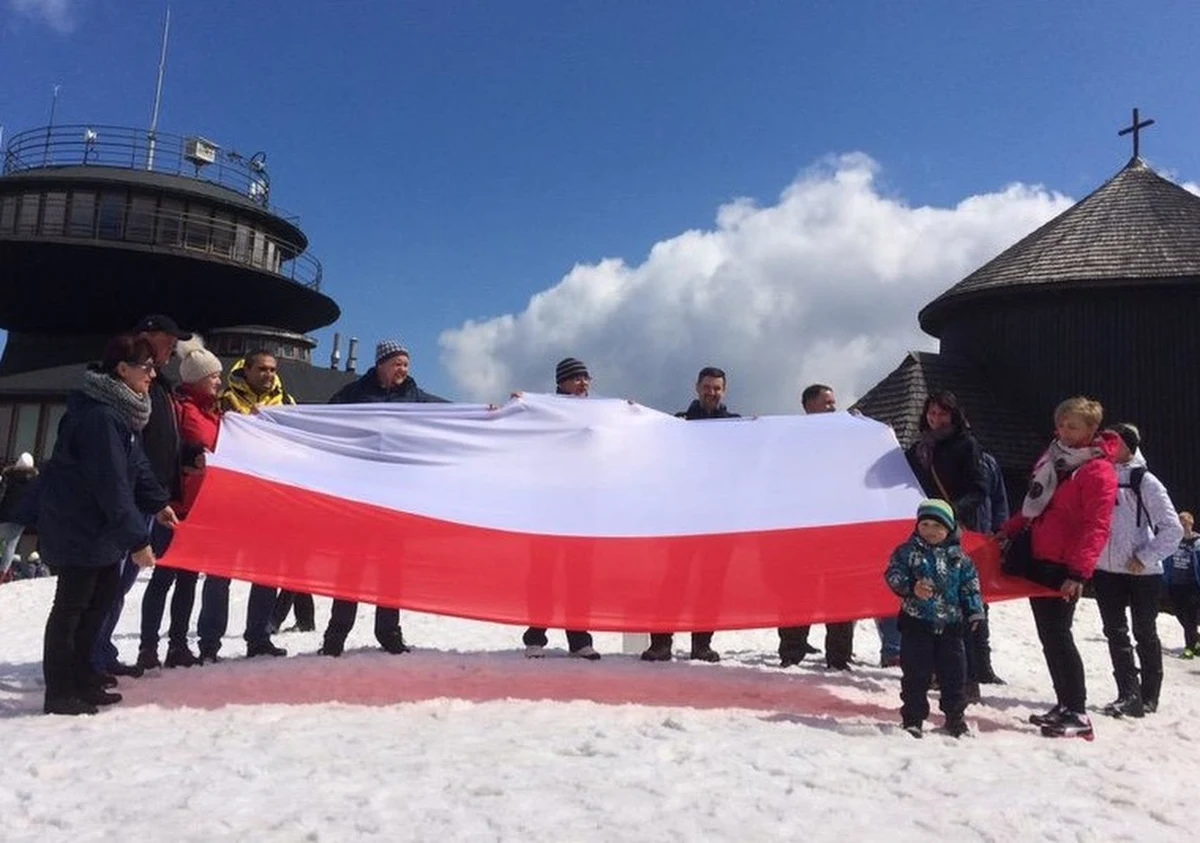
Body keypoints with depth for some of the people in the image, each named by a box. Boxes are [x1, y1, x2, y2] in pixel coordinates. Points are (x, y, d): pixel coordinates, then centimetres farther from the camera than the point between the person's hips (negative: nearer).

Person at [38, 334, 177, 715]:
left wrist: (157, 503, 8)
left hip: (98, 524, 10)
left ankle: (81, 677, 26)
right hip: (77, 525, -10)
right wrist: (136, 539, -27)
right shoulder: (99, 416, -26)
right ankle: (60, 693, 10)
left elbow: (136, 464, 14)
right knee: (72, 604, -1)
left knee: (102, 596, 14)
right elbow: (112, 485, -28)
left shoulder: (121, 410, 7)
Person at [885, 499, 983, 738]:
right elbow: (894, 575, -8)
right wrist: (912, 588, -25)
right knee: (915, 673, 1)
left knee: (954, 671, 9)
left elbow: (970, 585, 9)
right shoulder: (907, 552, -3)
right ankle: (913, 718, 11)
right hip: (917, 622, -2)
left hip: (950, 623, 3)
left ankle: (955, 717, 25)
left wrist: (974, 612, 1)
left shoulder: (958, 556, 5)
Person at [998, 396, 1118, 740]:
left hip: (1062, 568, -9)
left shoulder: (1098, 471, -14)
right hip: (1035, 557, 9)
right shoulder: (1051, 457, 12)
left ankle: (1078, 715, 2)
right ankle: (1065, 705, 23)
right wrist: (1009, 531, 18)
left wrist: (1079, 572, -27)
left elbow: (1097, 527, -21)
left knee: (1057, 635, -7)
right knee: (1047, 635, 13)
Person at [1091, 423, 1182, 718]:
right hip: (1105, 570, 4)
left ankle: (1149, 696, 23)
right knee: (1115, 632, 2)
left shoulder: (1144, 481, -9)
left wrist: (1146, 558, -14)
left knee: (1145, 633, 10)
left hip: (1142, 572, -4)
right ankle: (1129, 695, 6)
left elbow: (1173, 528, -10)